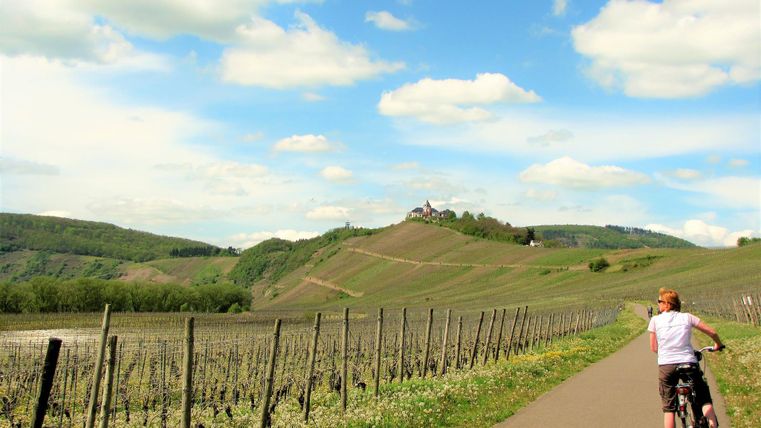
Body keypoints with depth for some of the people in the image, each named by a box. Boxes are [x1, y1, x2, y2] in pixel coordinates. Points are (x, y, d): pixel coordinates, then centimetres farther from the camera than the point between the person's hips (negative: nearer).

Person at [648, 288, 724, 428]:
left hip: (666, 365, 0)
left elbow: (653, 348, 9)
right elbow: (711, 331, 9)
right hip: (688, 363, 1)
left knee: (668, 408, 9)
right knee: (705, 399, 15)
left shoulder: (655, 320, 6)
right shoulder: (687, 317, 8)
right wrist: (718, 345, 29)